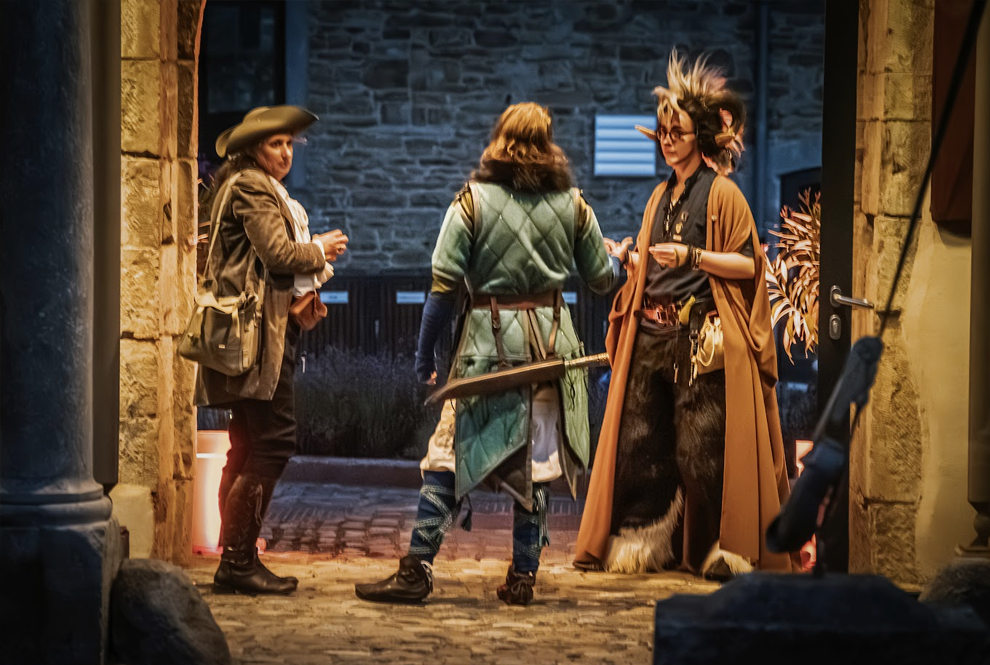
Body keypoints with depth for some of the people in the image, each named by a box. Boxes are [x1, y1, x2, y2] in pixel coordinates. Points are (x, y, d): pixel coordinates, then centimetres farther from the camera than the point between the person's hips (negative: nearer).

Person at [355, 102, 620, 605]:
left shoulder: (474, 199, -4)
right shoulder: (571, 202, 5)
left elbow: (444, 282, -8)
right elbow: (601, 278, 14)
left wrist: (424, 352, -1)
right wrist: (618, 260, 38)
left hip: (489, 339, -3)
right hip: (550, 339, 3)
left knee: (449, 454, 1)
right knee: (534, 461, 9)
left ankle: (417, 569, -3)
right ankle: (522, 577, 12)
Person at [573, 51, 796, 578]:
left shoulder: (721, 193, -2)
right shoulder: (661, 195, 19)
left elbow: (748, 264, -8)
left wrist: (693, 256, -19)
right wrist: (625, 255, 7)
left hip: (702, 336, -7)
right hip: (652, 334, 7)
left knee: (699, 445, -10)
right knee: (639, 437, 2)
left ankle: (712, 549, -3)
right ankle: (646, 541, 8)